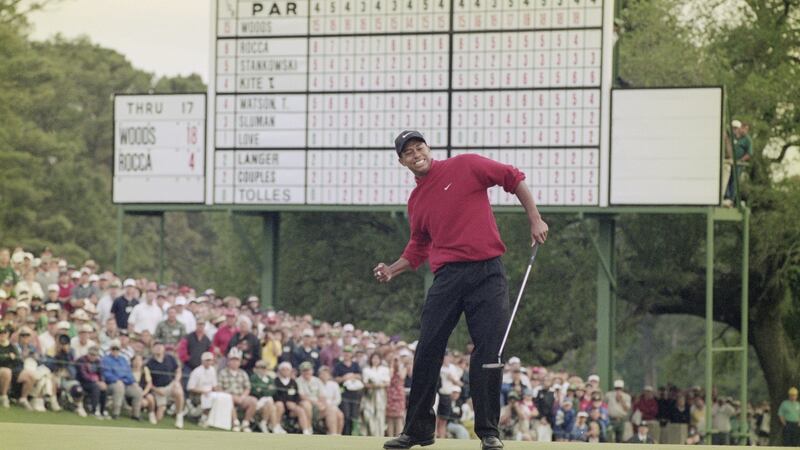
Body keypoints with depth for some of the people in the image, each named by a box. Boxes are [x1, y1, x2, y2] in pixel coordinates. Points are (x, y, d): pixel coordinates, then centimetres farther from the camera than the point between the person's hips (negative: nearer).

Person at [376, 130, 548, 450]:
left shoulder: (465, 166, 2)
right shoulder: (416, 201, 16)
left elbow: (513, 179, 4)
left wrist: (535, 220, -3)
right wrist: (393, 270, 8)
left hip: (487, 273, -4)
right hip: (447, 277, 4)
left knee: (489, 351, -6)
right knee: (427, 352, -1)